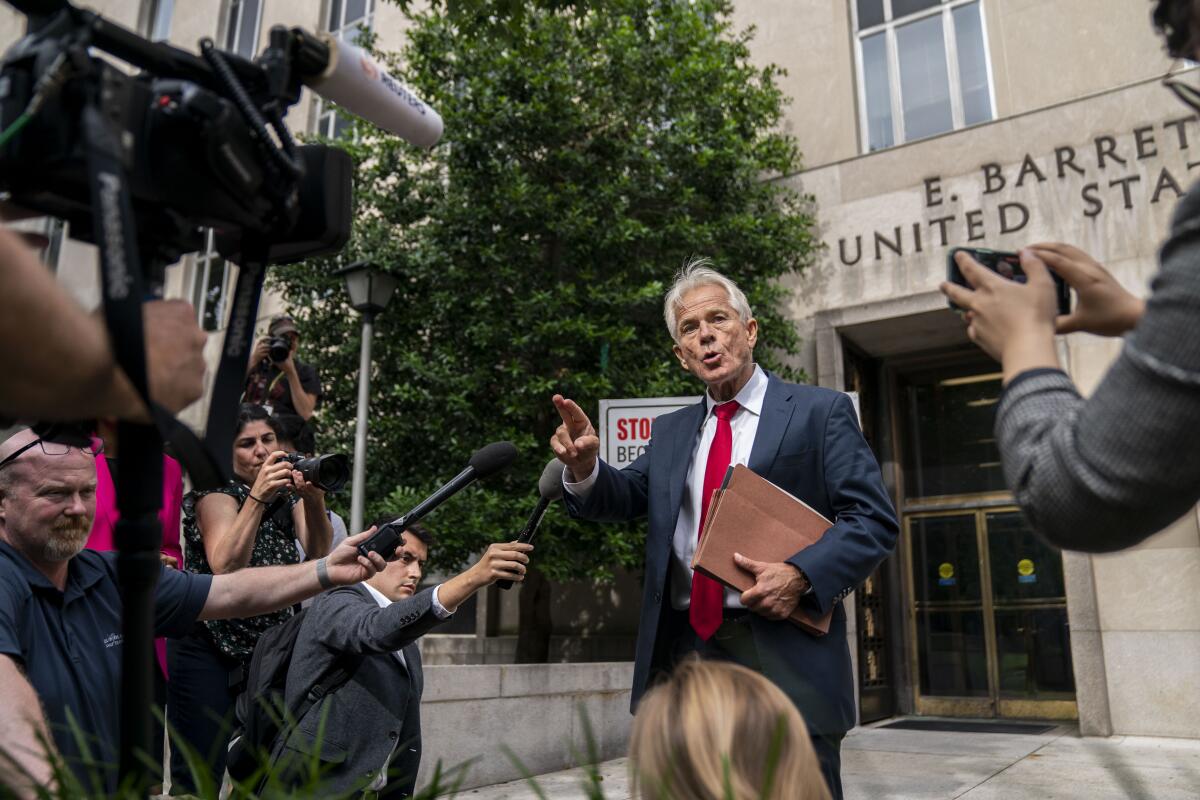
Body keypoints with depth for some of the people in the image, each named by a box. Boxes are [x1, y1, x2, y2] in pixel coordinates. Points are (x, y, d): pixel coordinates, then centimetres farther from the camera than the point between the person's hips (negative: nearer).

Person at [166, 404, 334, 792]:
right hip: (206, 653, -5)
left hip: (268, 653, 5)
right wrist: (257, 497, -34)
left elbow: (318, 553, -10)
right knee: (199, 777, -5)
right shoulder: (216, 495, -9)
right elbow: (225, 567, -26)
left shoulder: (289, 493, 6)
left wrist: (314, 501, -27)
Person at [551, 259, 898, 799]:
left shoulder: (819, 411, 0)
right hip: (681, 653, 5)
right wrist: (584, 467, -16)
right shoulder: (669, 432, 16)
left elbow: (874, 520, -6)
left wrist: (801, 574, -20)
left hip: (783, 657, -4)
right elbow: (626, 496, 5)